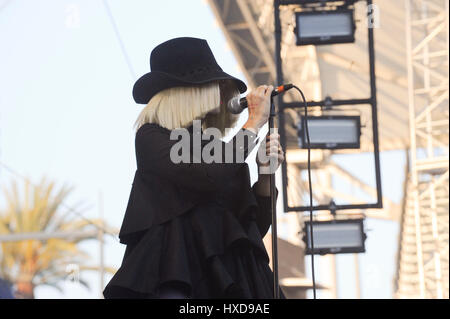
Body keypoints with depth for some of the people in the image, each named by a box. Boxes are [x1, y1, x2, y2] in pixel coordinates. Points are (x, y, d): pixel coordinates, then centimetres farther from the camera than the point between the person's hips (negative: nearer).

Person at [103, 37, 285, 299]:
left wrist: (265, 174, 7)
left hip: (229, 277, 6)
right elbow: (210, 178, -15)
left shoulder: (216, 148, 22)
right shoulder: (152, 138, 4)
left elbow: (254, 228, 22)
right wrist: (256, 121, -2)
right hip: (176, 279, -6)